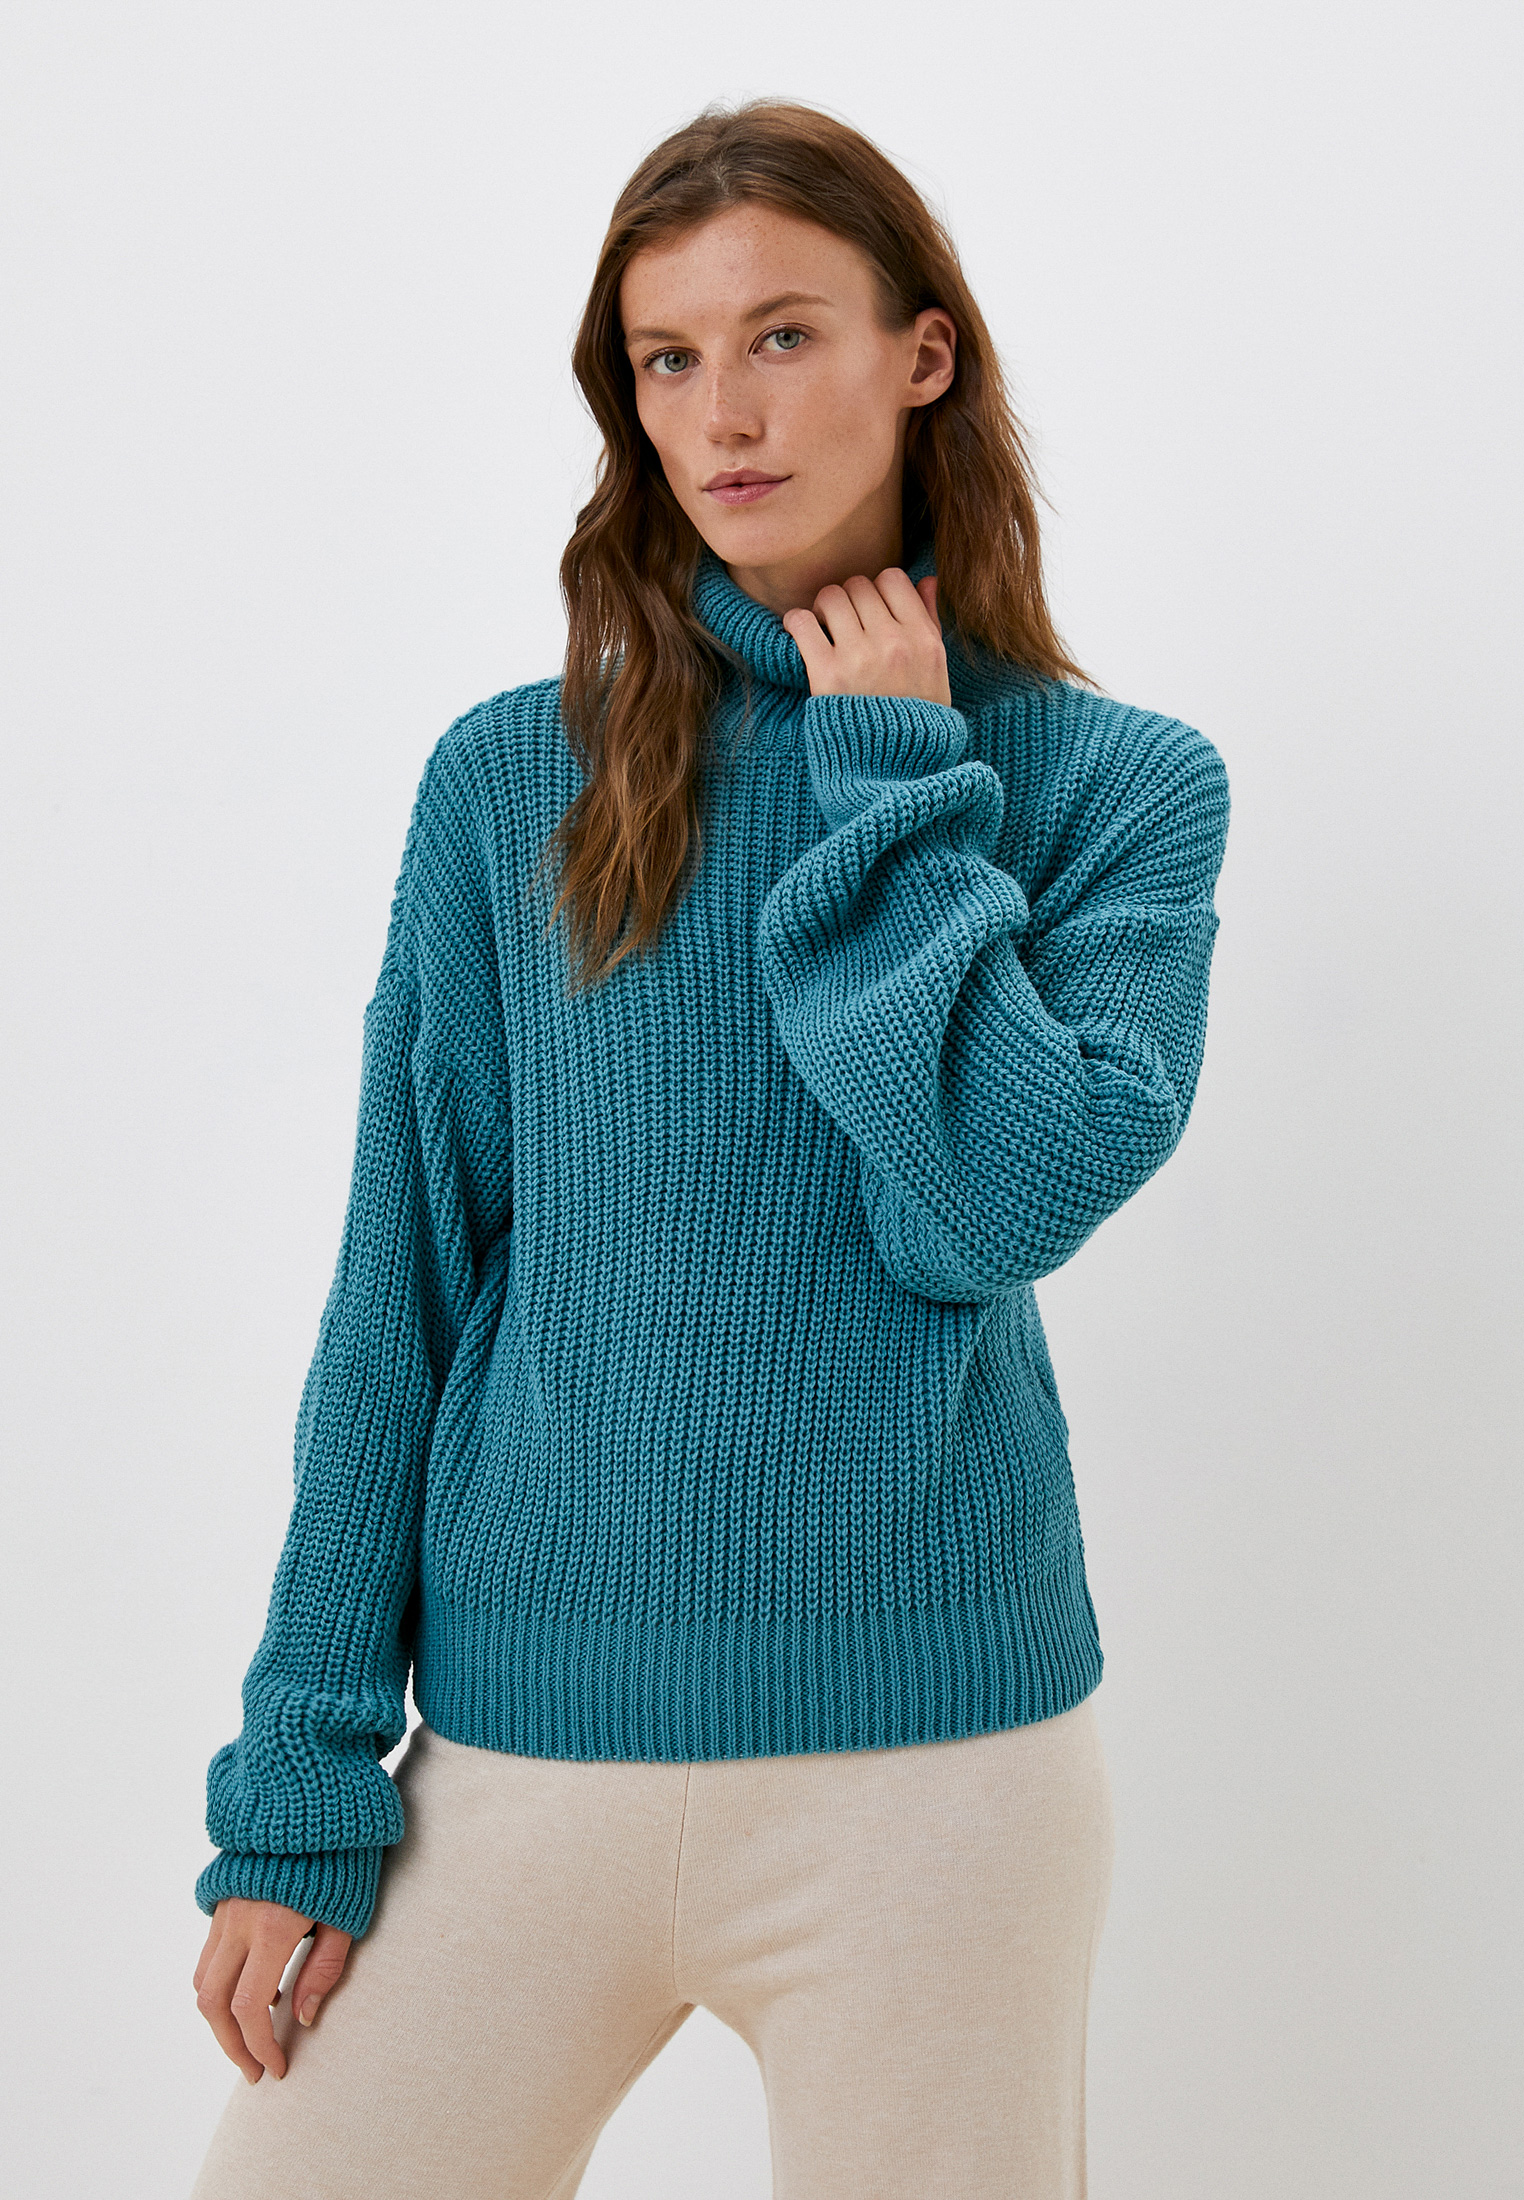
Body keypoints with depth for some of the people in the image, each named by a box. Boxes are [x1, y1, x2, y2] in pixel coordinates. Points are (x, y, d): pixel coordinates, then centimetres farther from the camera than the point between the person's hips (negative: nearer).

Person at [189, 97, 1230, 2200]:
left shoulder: (1118, 785, 0)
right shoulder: (514, 778, 2)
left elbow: (1006, 1204, -16)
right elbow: (400, 1291, 2)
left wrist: (896, 785, -9)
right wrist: (301, 1782, -1)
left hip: (933, 1764, 0)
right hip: (525, 1744, 1)